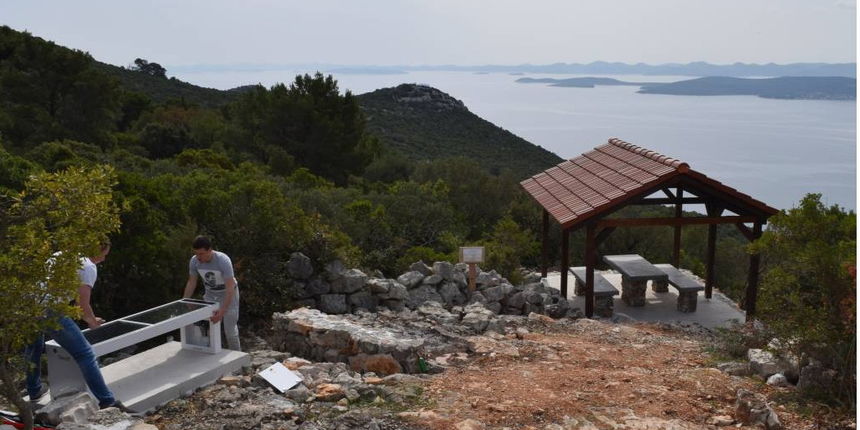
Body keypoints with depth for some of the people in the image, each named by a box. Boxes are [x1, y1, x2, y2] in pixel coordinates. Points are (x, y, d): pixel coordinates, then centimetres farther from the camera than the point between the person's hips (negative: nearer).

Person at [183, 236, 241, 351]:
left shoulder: (223, 260, -34)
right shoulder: (194, 261, -18)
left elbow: (230, 288, -37)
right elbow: (191, 283, -3)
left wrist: (222, 310, -46)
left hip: (228, 294, -4)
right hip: (210, 294, 4)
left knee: (230, 328, -5)